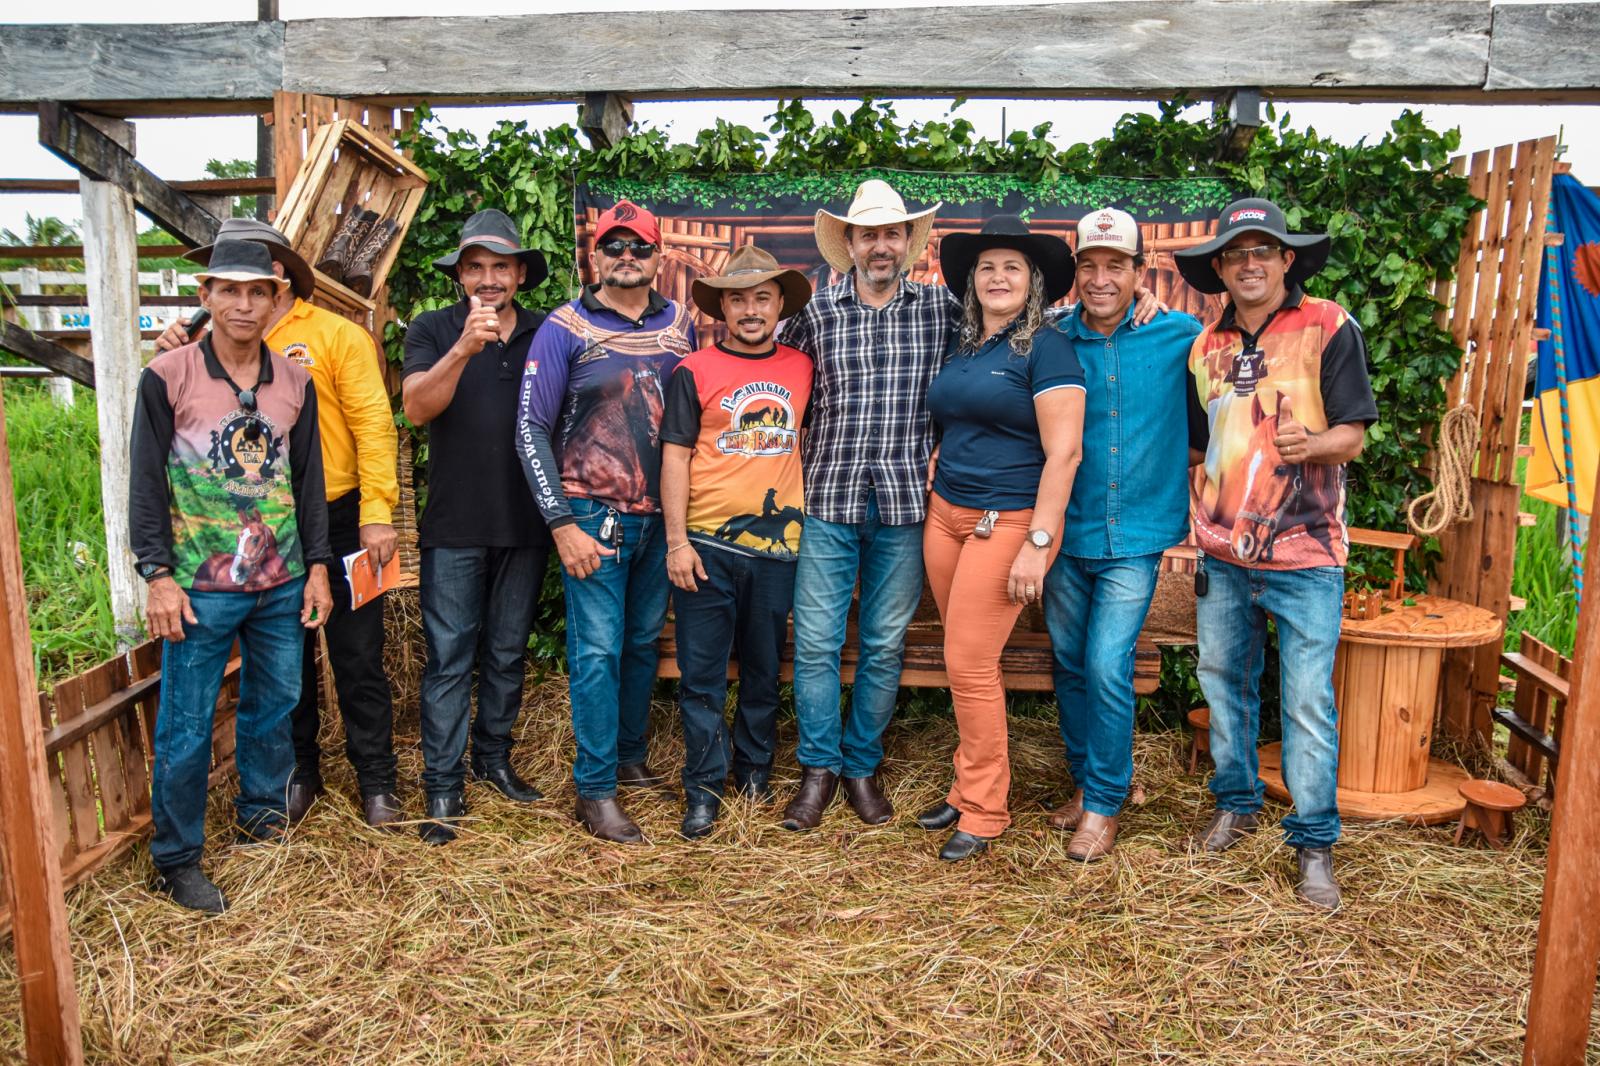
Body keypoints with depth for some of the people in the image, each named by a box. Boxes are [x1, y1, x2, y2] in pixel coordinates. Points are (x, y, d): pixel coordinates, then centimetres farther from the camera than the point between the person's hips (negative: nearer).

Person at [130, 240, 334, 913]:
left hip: (281, 584, 4)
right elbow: (146, 483, -4)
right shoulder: (167, 377, -5)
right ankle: (176, 858, 18)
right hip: (200, 587, -4)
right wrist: (158, 575, -10)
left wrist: (317, 566, 8)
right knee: (186, 728, 3)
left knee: (274, 707, 15)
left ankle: (262, 814, 36)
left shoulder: (295, 383, 6)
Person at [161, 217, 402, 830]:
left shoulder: (337, 336, -5)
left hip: (338, 521, -4)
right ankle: (298, 774, 31)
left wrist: (377, 514, -18)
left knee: (357, 659, 5)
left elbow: (373, 424, -11)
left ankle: (376, 780, 19)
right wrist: (174, 361, -9)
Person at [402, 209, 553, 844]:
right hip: (454, 525, -2)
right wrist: (464, 348, -30)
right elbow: (417, 407, -15)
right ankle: (444, 786, 10)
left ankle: (494, 757, 30)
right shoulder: (434, 331, 0)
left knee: (507, 651, 14)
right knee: (449, 656, 1)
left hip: (526, 525, 3)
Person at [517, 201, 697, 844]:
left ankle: (631, 758, 31)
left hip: (660, 515, 5)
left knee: (643, 641, 14)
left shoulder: (680, 325, 7)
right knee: (598, 650, -2)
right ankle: (595, 791, 8)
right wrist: (562, 524, -12)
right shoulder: (564, 329, -5)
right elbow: (531, 429, -6)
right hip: (594, 516, -4)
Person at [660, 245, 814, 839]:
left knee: (765, 666, 14)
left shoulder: (802, 368, 7)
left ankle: (755, 764, 33)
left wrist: (808, 523, 12)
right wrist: (677, 542, -9)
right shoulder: (694, 371, -2)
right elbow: (674, 458, -3)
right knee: (701, 672, 3)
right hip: (705, 542, -2)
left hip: (775, 541, 3)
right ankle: (704, 786, 17)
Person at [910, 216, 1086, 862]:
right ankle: (970, 786, 23)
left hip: (1008, 520, -6)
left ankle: (985, 810, 9)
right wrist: (933, 472, 8)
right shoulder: (960, 347, 14)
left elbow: (1064, 451, -14)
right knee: (965, 660, 10)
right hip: (945, 513, 7)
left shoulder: (1045, 348, -8)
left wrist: (1038, 544, -18)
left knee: (970, 663, -6)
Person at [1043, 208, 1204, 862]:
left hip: (1135, 536, -2)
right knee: (1071, 665, 12)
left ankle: (1105, 804, 12)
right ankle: (1084, 782, 31)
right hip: (1066, 532, 2)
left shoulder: (1178, 337, -3)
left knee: (1107, 669, -7)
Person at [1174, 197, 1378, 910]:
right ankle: (1234, 803, 32)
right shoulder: (1206, 345, 10)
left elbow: (1352, 435, -8)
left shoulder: (1329, 328, -4)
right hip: (1223, 552, 5)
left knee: (1308, 703, -1)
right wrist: (1199, 511, 10)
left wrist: (1312, 443, -28)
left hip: (1304, 555, -4)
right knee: (1224, 683, 14)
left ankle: (1314, 843, 12)